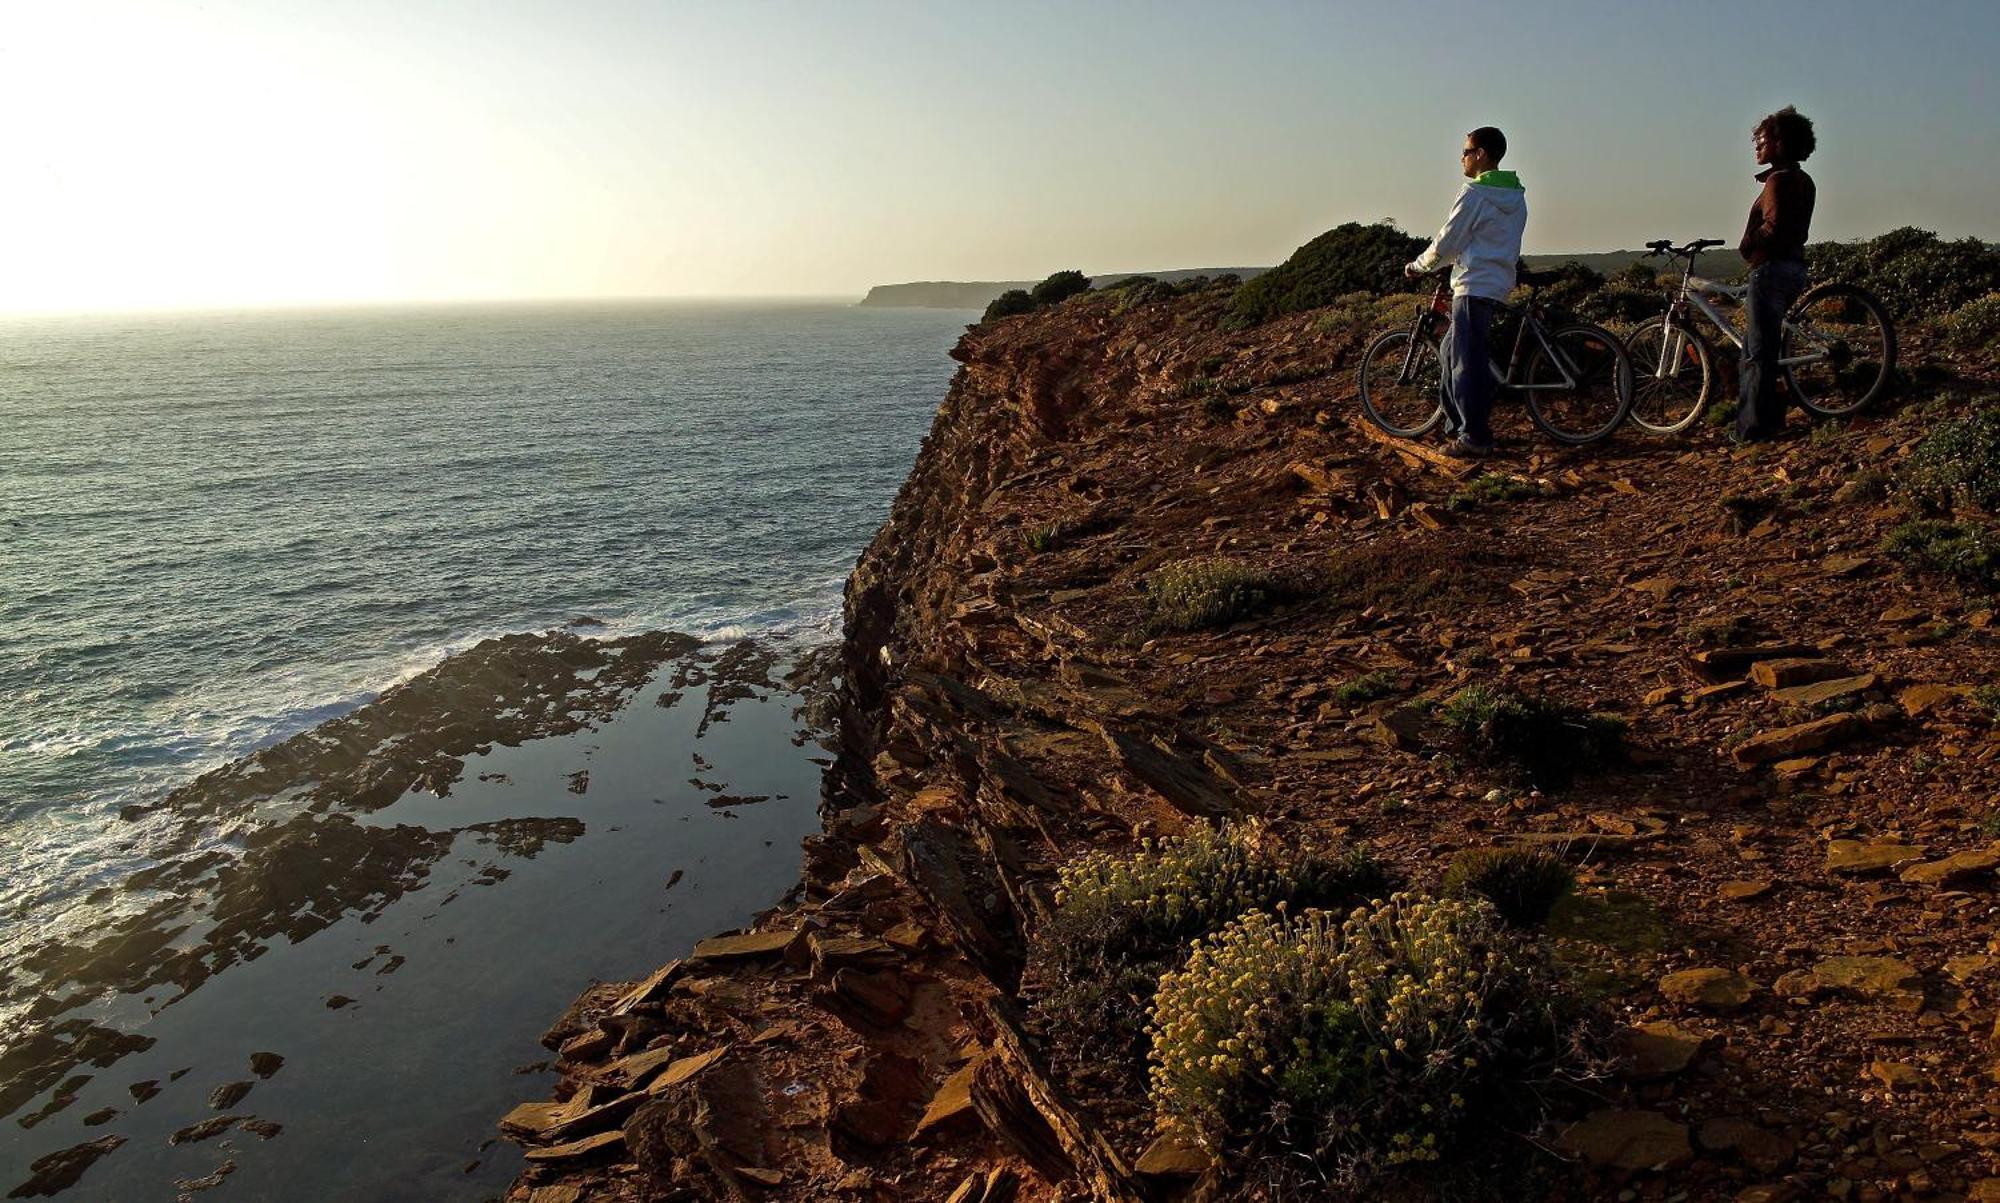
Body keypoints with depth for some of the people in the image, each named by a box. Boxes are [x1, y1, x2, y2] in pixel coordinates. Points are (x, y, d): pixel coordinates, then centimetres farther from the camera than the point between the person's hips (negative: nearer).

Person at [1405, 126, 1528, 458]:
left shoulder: (1474, 194, -11)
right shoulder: (1516, 196, 15)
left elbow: (1446, 244, -9)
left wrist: (1417, 266, 7)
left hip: (1474, 287, -9)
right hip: (1499, 283, 9)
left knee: (1468, 362, -6)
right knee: (1452, 350, 18)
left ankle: (1475, 438, -5)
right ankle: (1457, 424, 22)